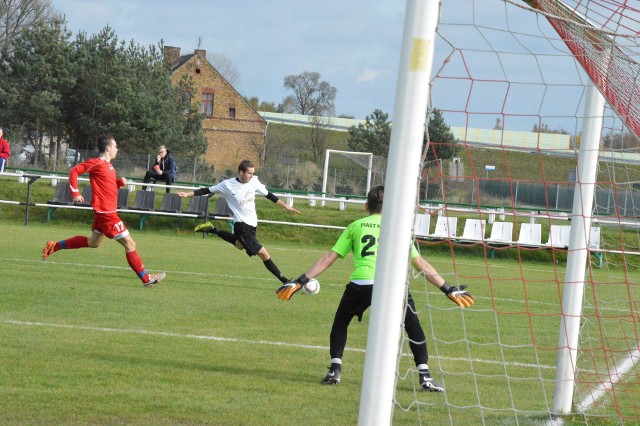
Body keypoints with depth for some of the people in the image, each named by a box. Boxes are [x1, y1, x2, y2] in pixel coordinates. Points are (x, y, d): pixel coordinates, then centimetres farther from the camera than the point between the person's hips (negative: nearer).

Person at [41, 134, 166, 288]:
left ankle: (54, 246, 29)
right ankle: (146, 278, 0)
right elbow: (74, 171, -14)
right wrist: (75, 193, -22)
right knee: (129, 243, -6)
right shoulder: (97, 163, -13)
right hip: (106, 213, -10)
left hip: (109, 211, 10)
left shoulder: (107, 165, 14)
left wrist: (120, 182, 6)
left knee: (93, 242, 23)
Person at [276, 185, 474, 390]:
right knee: (413, 327, 21)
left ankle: (335, 369, 15)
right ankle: (425, 376, 12)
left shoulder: (356, 226, 23)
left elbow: (328, 258, 19)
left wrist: (299, 282, 22)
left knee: (340, 322, 26)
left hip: (361, 283, 0)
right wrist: (449, 290, 29)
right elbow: (422, 265, 23)